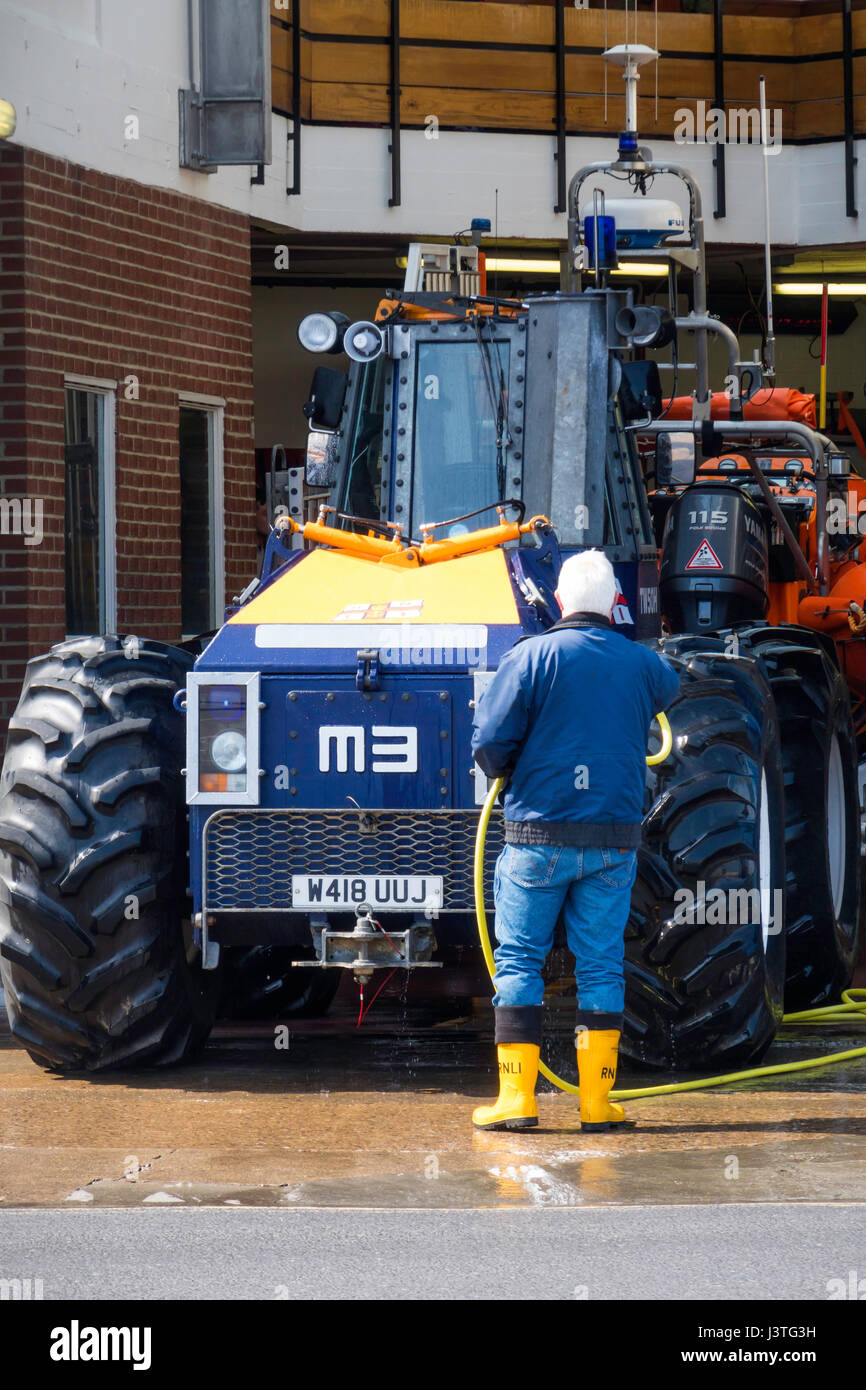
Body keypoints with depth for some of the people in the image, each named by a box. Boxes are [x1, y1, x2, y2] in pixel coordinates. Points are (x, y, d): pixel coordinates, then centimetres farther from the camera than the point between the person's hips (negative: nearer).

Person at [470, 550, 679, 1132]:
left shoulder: (533, 656, -6)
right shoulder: (642, 664, 4)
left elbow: (490, 741, -10)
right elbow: (668, 688, 30)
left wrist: (510, 774, 11)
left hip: (539, 837, -2)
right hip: (615, 840, 2)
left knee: (519, 962, 4)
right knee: (602, 966, 7)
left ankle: (517, 1097, -1)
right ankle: (596, 1101, 6)